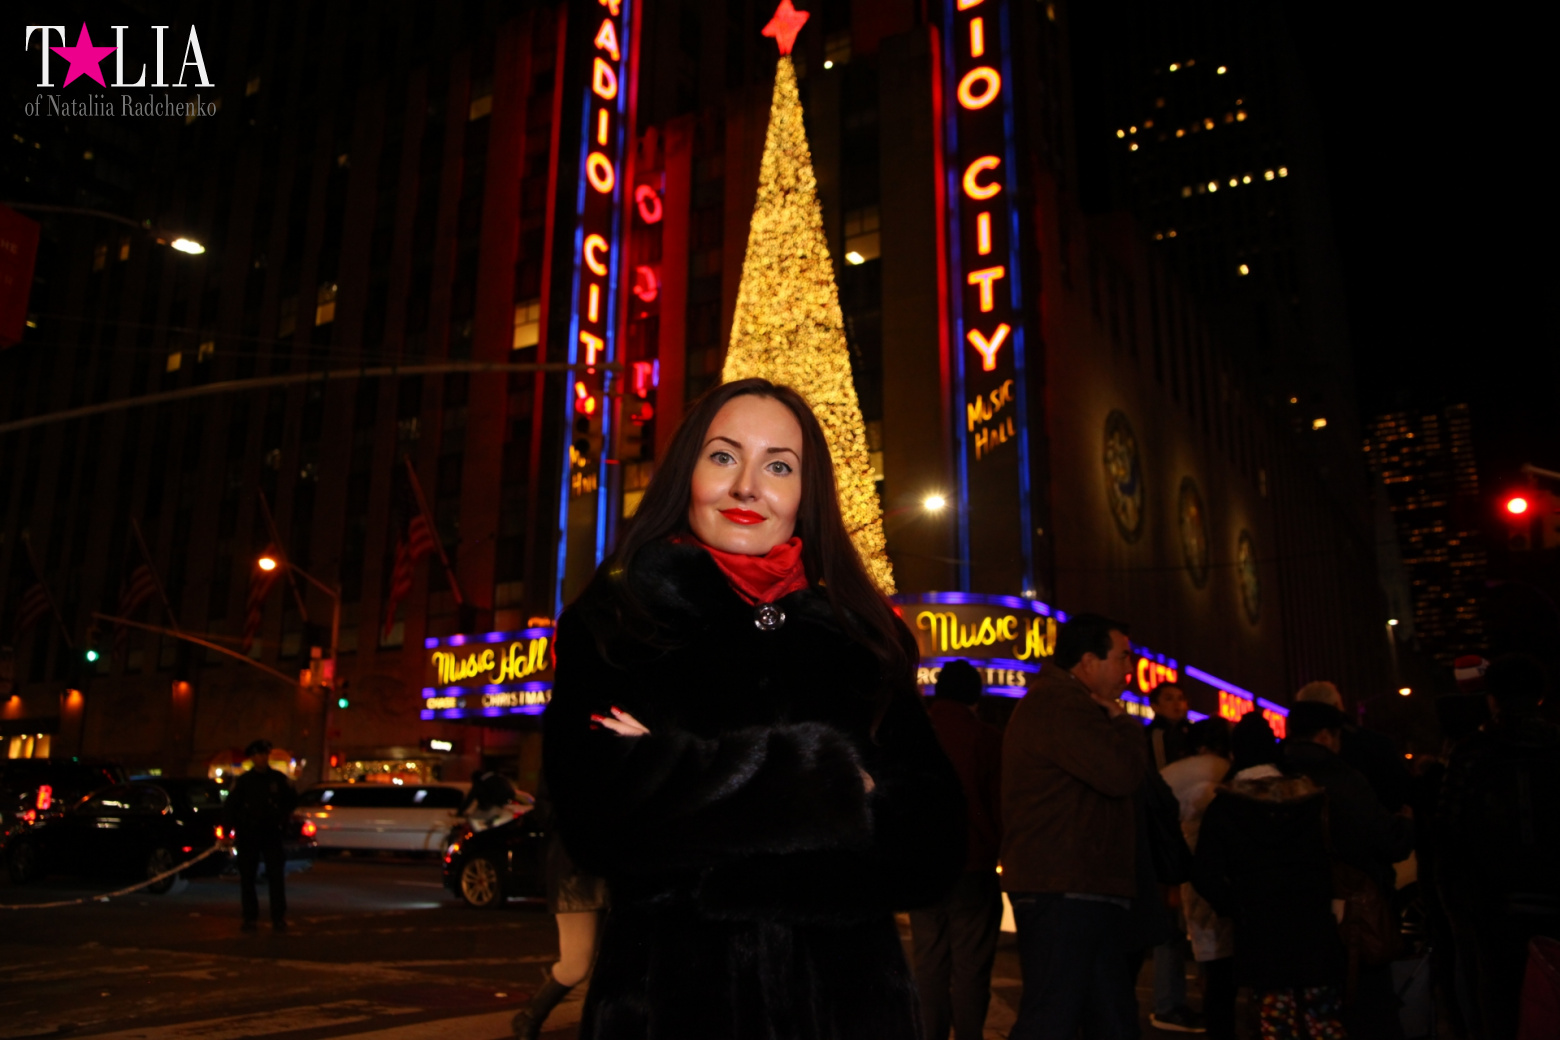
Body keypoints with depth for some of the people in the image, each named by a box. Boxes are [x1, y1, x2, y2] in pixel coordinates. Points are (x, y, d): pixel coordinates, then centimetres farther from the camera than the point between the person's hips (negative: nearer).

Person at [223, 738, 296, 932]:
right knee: (247, 878, 5)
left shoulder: (278, 779, 3)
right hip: (248, 836, 0)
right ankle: (250, 918, 15)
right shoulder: (243, 781, 0)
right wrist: (228, 830, -8)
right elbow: (229, 807, 0)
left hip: (272, 835, 0)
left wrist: (284, 816, 6)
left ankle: (279, 918, 0)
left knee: (277, 877, -5)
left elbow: (292, 799, 16)